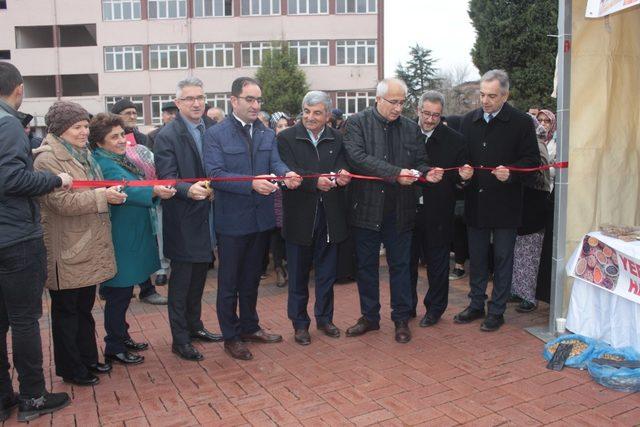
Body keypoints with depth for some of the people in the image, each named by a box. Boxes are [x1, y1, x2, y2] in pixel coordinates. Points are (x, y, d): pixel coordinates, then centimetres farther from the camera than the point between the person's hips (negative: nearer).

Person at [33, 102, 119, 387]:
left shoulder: (83, 155, 15)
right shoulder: (48, 159, -14)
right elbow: (63, 202, -23)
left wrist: (112, 193, 10)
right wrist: (102, 196, -24)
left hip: (88, 246, 8)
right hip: (67, 251, -8)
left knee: (85, 307, 19)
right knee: (67, 310, 7)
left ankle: (87, 358, 32)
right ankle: (70, 369, 20)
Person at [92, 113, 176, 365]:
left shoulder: (121, 159, 12)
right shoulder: (104, 164, -17)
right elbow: (125, 192, -31)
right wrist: (154, 192, -43)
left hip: (133, 237, 9)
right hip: (120, 240, -9)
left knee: (124, 292, 19)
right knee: (118, 294, 2)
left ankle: (122, 337, 33)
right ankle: (114, 348, 15)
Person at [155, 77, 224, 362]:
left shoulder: (210, 130, 7)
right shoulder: (167, 136, -11)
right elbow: (167, 178, -19)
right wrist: (189, 190, -36)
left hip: (205, 217, 6)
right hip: (183, 221, -6)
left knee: (199, 276, 19)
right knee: (181, 281, 4)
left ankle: (194, 326, 35)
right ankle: (180, 340, 17)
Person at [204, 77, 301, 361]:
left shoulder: (268, 134, 8)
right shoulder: (216, 134, -8)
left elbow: (276, 162, -6)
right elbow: (215, 174, -18)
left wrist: (286, 175, -29)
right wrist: (252, 183, -30)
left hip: (261, 218, 5)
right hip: (232, 220, -5)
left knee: (252, 278, 19)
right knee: (229, 282, 8)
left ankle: (249, 327, 36)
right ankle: (230, 336, 22)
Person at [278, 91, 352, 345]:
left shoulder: (337, 139, 6)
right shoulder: (286, 138, -4)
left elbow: (342, 167, -4)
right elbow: (288, 173, -16)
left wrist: (342, 175, -28)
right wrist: (316, 181, -32)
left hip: (330, 217, 3)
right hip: (300, 216, -3)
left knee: (327, 272, 14)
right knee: (298, 274, 9)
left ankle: (324, 318, 32)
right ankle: (300, 323, 23)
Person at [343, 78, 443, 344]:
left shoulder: (411, 128, 6)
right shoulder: (357, 123, -4)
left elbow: (419, 160, 9)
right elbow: (357, 157, -18)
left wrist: (426, 172, -15)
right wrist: (395, 173, -25)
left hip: (400, 209, 2)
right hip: (367, 207, -1)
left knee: (400, 265, 10)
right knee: (366, 265, 11)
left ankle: (401, 319, 24)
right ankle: (369, 317, 28)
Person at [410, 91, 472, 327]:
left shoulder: (454, 139, -2)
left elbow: (460, 175, 0)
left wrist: (464, 176, -21)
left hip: (438, 212, -1)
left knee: (437, 263, 10)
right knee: (407, 260, 13)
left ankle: (435, 309, 27)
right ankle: (407, 307, 30)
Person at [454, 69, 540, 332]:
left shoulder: (521, 122, -5)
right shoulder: (469, 121, 7)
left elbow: (532, 160, -5)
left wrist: (510, 173, -21)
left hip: (505, 204, -4)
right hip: (475, 202, 4)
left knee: (502, 258, 6)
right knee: (477, 258, 13)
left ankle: (497, 311, 20)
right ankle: (476, 305, 28)